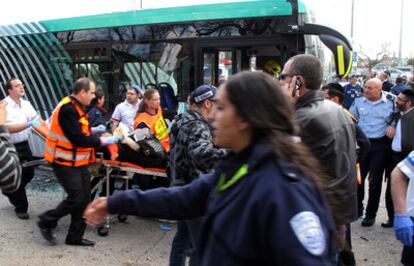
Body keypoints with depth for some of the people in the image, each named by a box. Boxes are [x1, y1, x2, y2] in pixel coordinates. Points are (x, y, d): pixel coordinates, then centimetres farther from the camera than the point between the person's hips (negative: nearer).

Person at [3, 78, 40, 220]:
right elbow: (8, 128, -25)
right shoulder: (4, 106, -18)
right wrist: (28, 124, -32)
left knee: (29, 173, 14)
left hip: (24, 144, 6)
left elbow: (37, 119, 2)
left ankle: (10, 191, 41)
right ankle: (20, 208, 17)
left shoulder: (26, 104, 3)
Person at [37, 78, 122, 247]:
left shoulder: (76, 107, 12)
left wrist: (93, 131, 1)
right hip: (66, 163, -10)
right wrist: (102, 141, -18)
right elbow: (78, 139, -23)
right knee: (75, 198, -8)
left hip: (78, 162, 10)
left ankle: (75, 236, 19)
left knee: (84, 199, 9)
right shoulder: (67, 109, -20)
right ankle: (46, 222, 14)